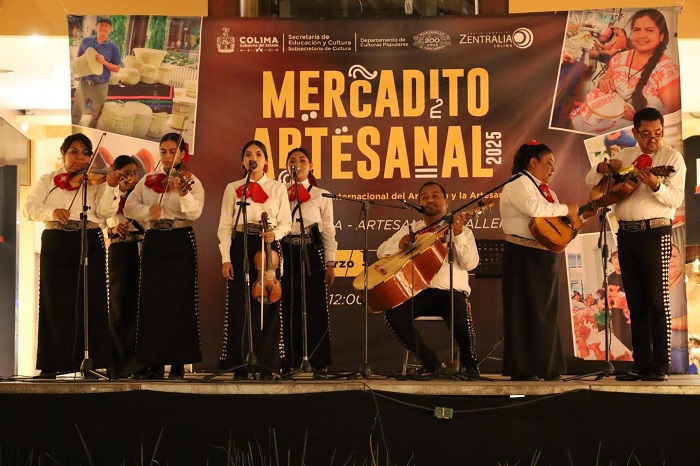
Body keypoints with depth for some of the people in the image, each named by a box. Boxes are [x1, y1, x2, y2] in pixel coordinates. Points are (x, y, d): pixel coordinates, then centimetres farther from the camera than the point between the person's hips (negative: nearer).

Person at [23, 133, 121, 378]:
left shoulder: (96, 181, 8)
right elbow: (29, 207, -3)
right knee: (55, 303, 2)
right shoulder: (47, 181, 12)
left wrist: (111, 187, -23)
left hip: (89, 245, -1)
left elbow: (105, 212, -6)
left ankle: (91, 362, -1)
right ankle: (52, 363, 7)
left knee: (88, 303, -3)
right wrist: (52, 211, -22)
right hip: (55, 246, 1)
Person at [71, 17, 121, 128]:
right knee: (76, 112, 8)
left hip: (100, 86, -1)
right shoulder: (86, 41, 2)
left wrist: (104, 62, -19)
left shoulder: (114, 48, -4)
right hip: (83, 83, 1)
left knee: (96, 116, 12)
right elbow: (78, 58, 14)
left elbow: (116, 69, -2)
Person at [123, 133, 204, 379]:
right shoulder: (148, 180, 12)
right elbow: (129, 207, 4)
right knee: (152, 302, 3)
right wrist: (147, 210, -15)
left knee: (179, 302, -3)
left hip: (180, 244, -4)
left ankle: (178, 363, 3)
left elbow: (194, 213, -17)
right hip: (153, 243, 4)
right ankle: (155, 363, 9)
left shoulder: (190, 181, -1)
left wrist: (182, 193, -34)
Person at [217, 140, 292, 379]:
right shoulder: (232, 188, 7)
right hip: (240, 248, 0)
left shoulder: (278, 188, 8)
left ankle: (266, 365, 6)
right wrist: (225, 258, -6)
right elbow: (225, 226, 3)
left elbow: (286, 222, 5)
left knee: (268, 304, -1)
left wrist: (274, 233, -17)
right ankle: (240, 365, 5)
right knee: (239, 305, -3)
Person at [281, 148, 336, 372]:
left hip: (311, 254, -1)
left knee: (313, 308, -2)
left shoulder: (321, 196, 9)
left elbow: (328, 231, 7)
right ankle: (292, 362, 9)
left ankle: (316, 362, 5)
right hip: (286, 255, 1)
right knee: (288, 307, 1)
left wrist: (330, 263, 1)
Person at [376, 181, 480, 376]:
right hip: (417, 292, 3)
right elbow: (381, 251, 12)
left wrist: (458, 235, -19)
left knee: (461, 318, -35)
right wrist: (400, 244, -8)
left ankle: (469, 365, -2)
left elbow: (471, 264, -5)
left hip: (450, 292, -2)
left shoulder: (462, 231, 11)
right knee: (393, 313, -28)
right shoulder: (409, 230, 18)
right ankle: (429, 361, -8)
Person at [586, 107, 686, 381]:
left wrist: (655, 185, -29)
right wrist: (603, 167, -4)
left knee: (657, 299, -6)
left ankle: (660, 366, -3)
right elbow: (590, 181, 17)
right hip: (626, 233, 5)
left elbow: (676, 198, -10)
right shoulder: (625, 156, 15)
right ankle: (641, 364, 12)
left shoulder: (671, 157, 0)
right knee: (635, 301, 7)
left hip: (655, 232, -5)